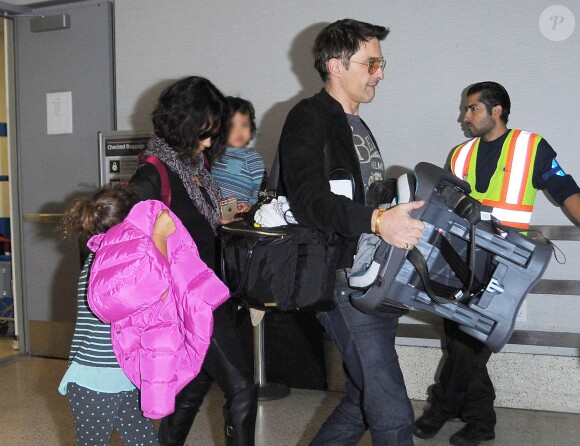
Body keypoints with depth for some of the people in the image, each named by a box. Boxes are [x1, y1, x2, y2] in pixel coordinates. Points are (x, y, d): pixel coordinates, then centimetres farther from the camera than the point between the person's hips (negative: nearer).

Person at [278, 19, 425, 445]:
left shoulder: (357, 125, 21)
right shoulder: (309, 119, -8)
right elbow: (309, 199, -24)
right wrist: (376, 221, -37)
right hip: (344, 282, -9)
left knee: (363, 402, 17)